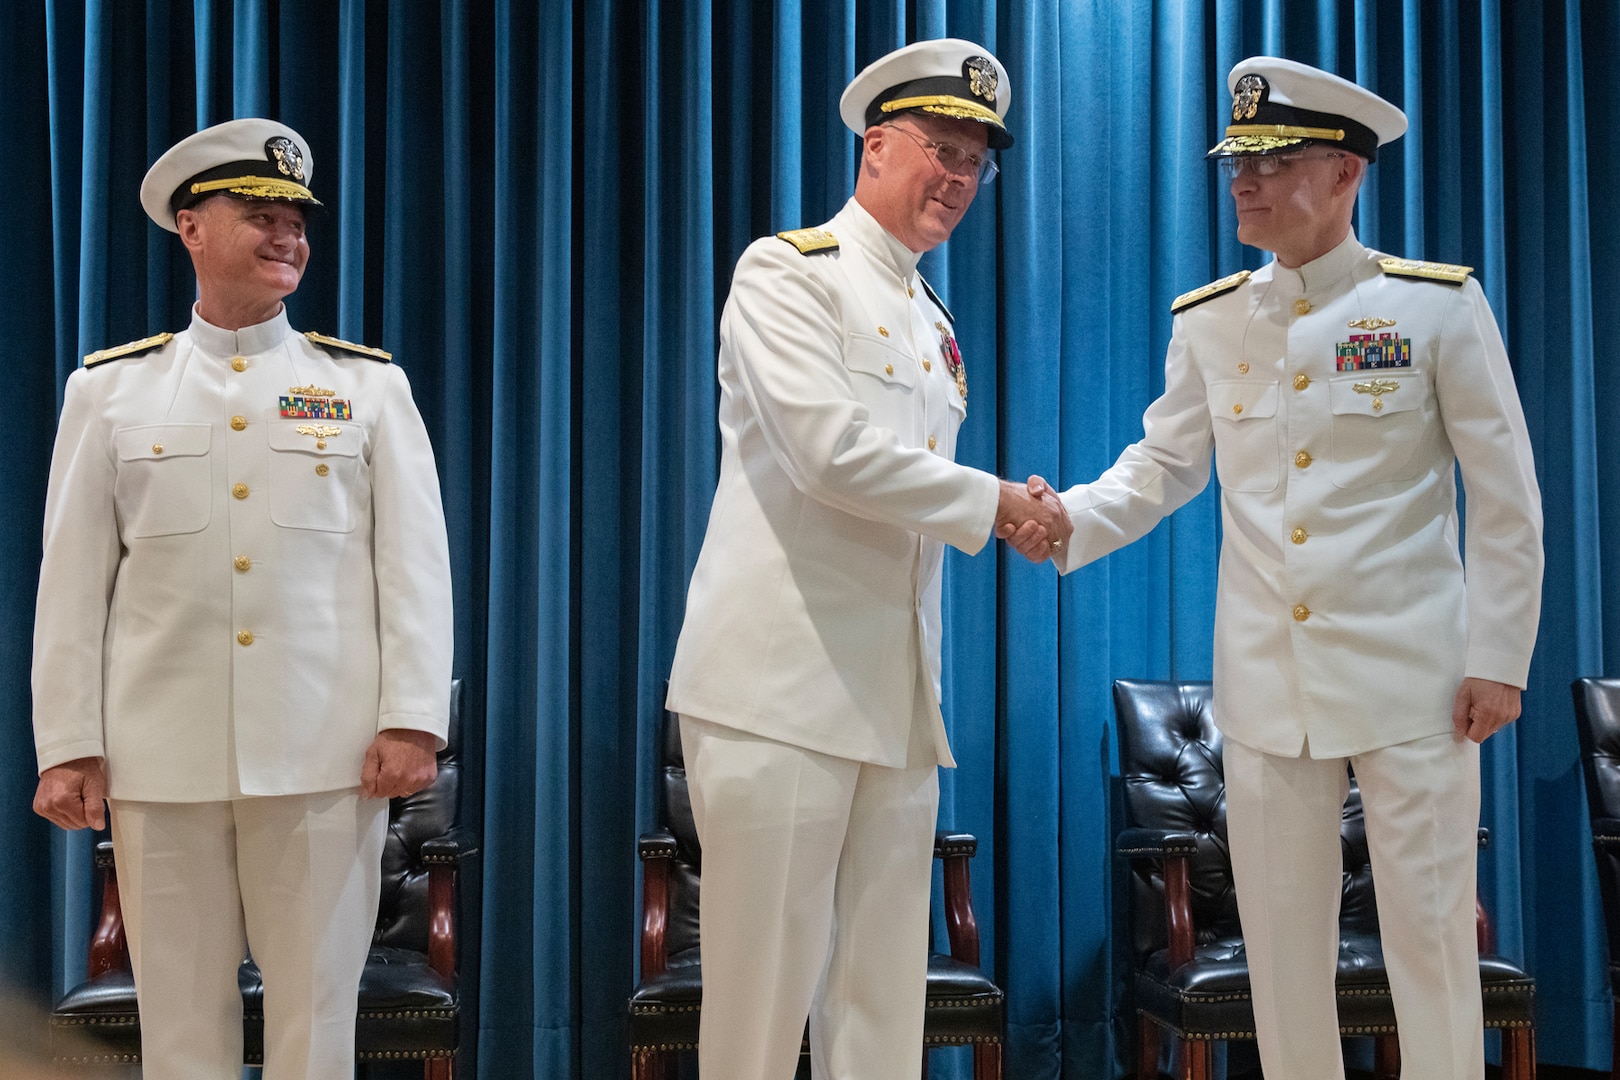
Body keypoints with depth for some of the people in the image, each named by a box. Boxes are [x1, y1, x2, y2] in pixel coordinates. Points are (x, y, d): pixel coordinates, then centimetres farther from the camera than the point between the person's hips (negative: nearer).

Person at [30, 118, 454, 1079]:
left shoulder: (370, 384, 7)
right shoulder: (111, 387, 8)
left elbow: (415, 562, 3)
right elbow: (74, 578, 6)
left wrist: (411, 719, -6)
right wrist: (67, 746, 1)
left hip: (326, 753, 0)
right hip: (162, 754, 1)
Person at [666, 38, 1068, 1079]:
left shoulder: (936, 324, 22)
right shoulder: (786, 271, -3)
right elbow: (833, 451, -15)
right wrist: (992, 502, -7)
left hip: (896, 698, 8)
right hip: (780, 682, -7)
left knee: (884, 985, 9)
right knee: (764, 978, -3)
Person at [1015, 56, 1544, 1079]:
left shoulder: (1439, 304, -4)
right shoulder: (1208, 322, 6)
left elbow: (1506, 497, -2)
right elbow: (1164, 463, 12)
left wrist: (1498, 659, -5)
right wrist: (1067, 519, -7)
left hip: (1409, 675, -3)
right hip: (1266, 682, 3)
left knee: (1429, 927, 3)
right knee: (1282, 935, 10)